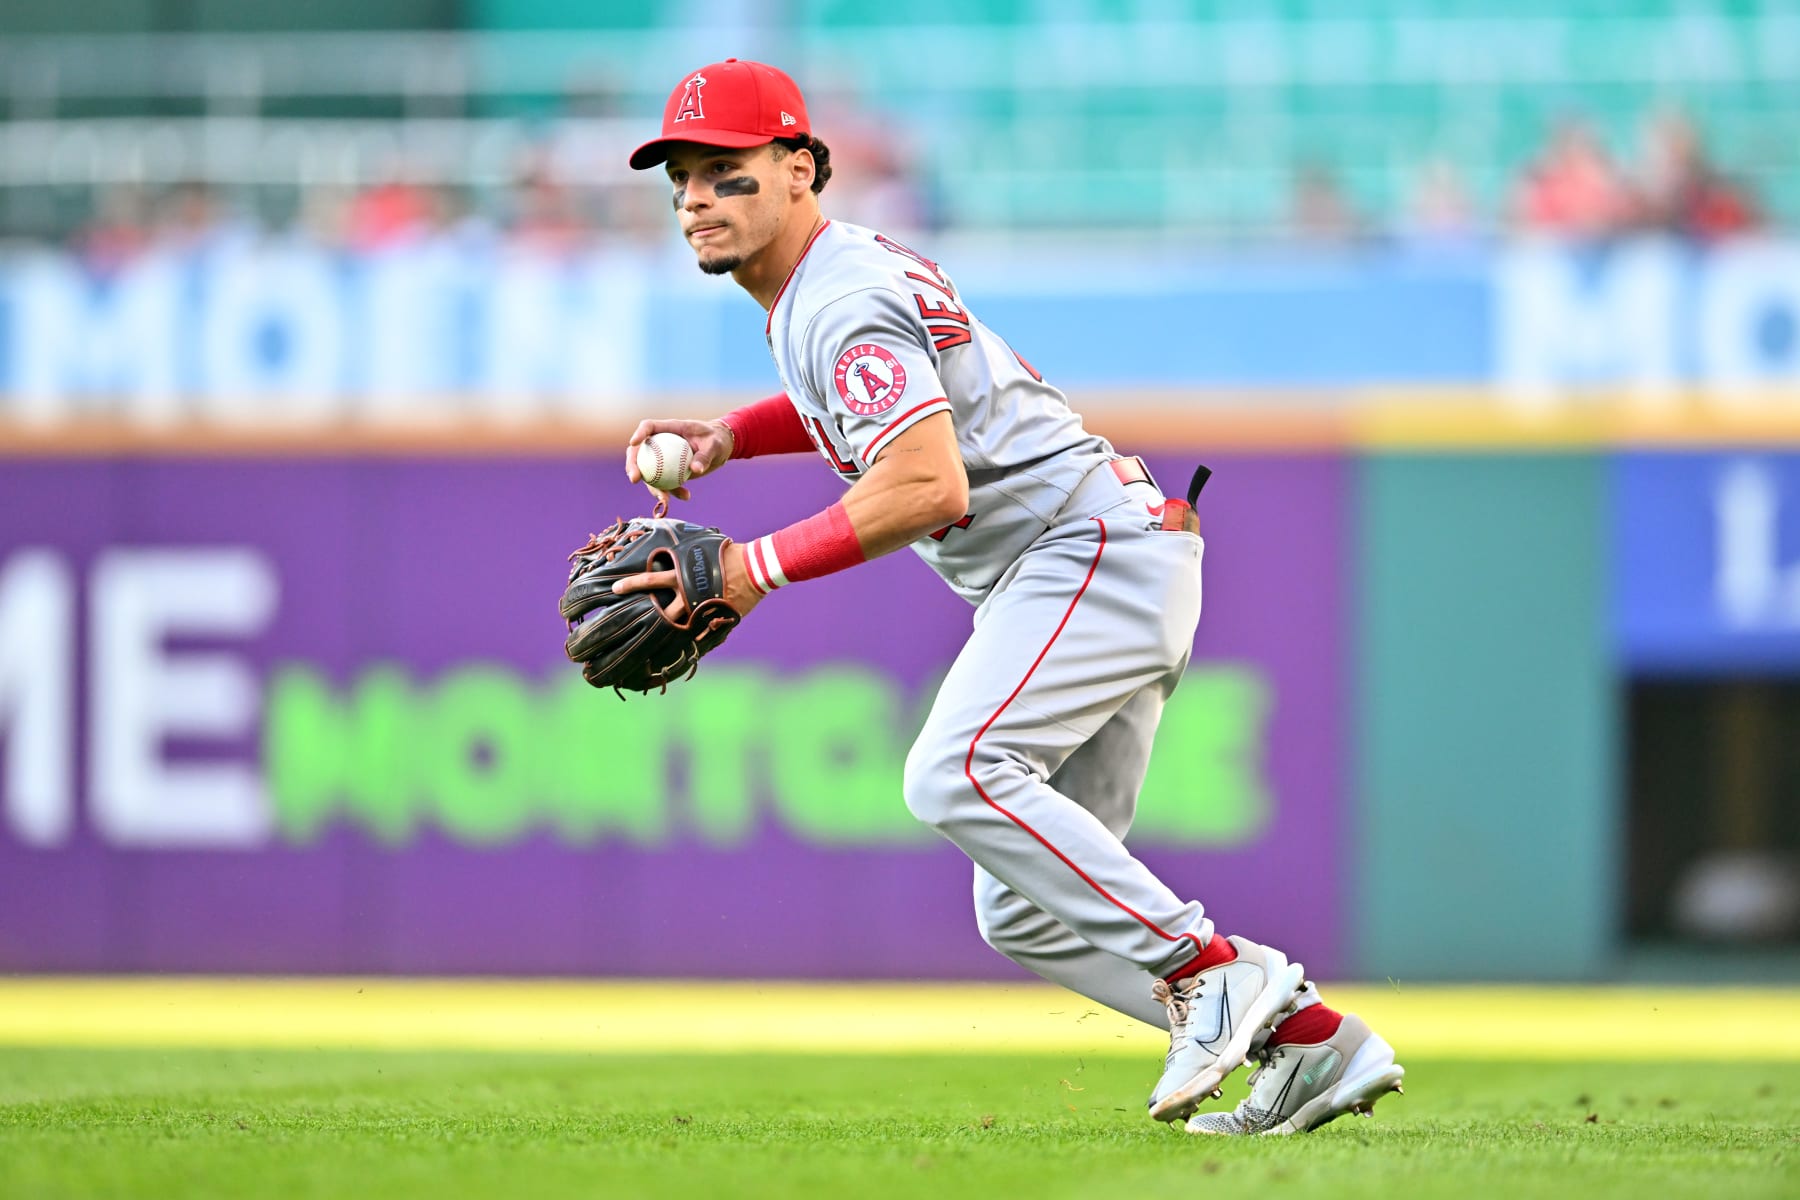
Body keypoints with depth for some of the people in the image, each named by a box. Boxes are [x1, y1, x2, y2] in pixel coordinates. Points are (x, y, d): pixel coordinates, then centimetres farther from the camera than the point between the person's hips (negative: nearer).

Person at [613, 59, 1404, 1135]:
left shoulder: (846, 303, -16)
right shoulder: (808, 290, 15)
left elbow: (929, 487, -28)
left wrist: (758, 567, -24)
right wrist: (729, 435, 19)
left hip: (1100, 545, -11)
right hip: (1086, 570, 11)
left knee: (957, 772, -31)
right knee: (1026, 917, 6)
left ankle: (1214, 971, -28)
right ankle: (1314, 1044, 5)